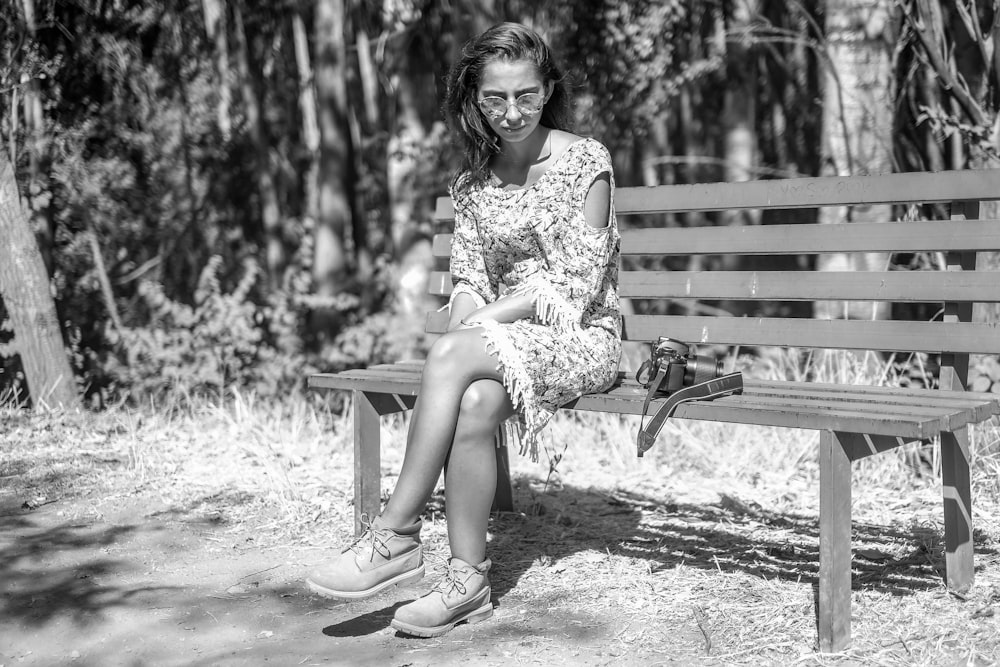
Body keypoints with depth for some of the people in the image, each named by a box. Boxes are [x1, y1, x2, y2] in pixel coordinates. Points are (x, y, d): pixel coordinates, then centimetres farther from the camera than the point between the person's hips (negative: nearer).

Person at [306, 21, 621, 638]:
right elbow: (469, 279, 10)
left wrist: (483, 324, -18)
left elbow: (578, 282, -12)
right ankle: (468, 581, -25)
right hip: (503, 338, 4)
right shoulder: (473, 180, 10)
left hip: (581, 337, -4)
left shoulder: (586, 161, -6)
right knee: (474, 404, -32)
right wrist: (461, 331, -13)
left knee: (449, 356, -31)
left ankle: (397, 536, -28)